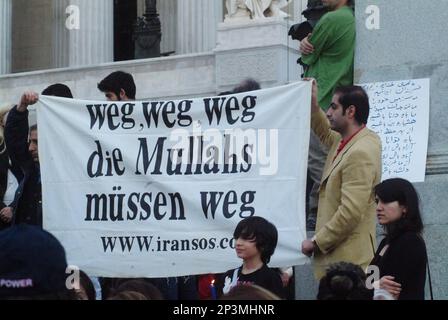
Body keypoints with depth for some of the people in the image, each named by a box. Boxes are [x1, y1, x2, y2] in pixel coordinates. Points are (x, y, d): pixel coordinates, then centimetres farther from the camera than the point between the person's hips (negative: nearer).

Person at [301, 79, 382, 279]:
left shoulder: (360, 153, -19)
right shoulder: (346, 141, 12)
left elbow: (350, 213, -23)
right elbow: (326, 135, 39)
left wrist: (316, 242, -13)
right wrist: (314, 105, 24)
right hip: (337, 255, 10)